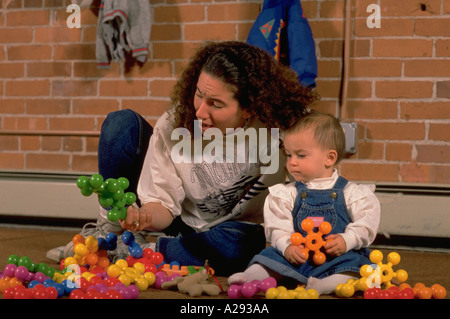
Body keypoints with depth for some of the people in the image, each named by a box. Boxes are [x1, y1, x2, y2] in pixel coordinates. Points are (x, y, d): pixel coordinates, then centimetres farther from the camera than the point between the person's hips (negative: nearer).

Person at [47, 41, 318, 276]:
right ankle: (110, 231, -6)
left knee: (236, 247, -42)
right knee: (123, 122, -16)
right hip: (177, 222, 2)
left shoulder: (276, 129, -27)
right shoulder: (175, 123, -21)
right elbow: (163, 203, -15)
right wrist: (146, 217, -38)